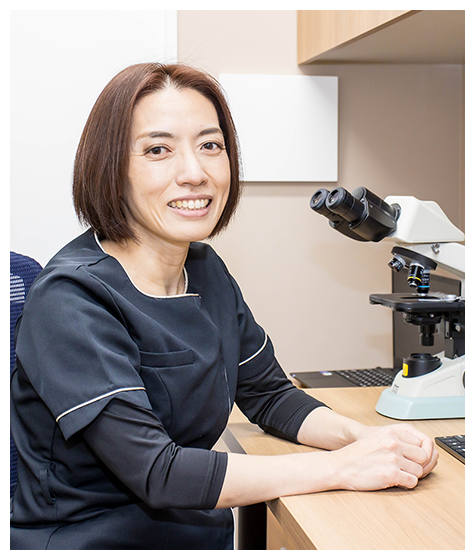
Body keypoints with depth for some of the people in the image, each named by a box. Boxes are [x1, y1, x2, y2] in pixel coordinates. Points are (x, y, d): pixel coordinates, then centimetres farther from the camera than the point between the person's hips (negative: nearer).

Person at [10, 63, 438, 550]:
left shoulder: (207, 271, 4)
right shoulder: (71, 299, -17)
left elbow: (268, 394, 13)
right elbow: (154, 473, -22)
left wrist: (363, 436, -6)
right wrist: (341, 466, -20)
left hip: (205, 537, 6)